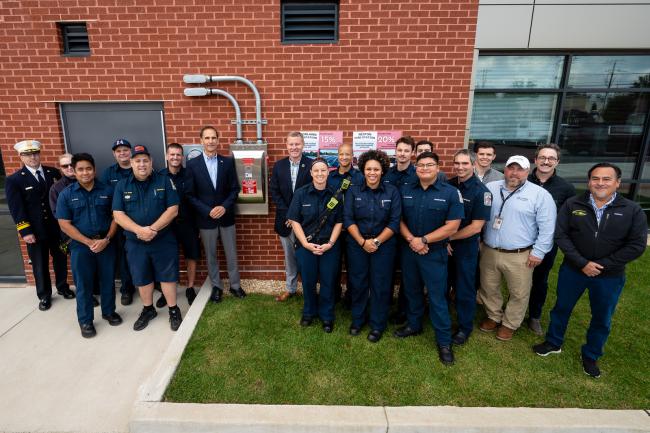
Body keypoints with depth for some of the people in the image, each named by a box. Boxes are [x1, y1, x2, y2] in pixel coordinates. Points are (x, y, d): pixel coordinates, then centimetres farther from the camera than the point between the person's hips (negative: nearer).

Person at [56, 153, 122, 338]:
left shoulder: (107, 191, 1)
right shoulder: (66, 195, -2)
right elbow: (65, 224, -6)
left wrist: (106, 239, -11)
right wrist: (89, 242, -13)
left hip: (106, 243, 1)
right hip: (81, 246, -1)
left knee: (107, 280, 12)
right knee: (83, 285, 9)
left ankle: (109, 312, 31)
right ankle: (85, 320, 24)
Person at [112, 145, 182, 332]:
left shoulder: (164, 181, -3)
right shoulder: (122, 186, 2)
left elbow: (173, 210, -9)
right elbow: (118, 215, -5)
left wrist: (153, 229, -18)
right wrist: (140, 230, -19)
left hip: (164, 240, -2)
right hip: (135, 243, 2)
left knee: (167, 276, 6)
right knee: (142, 278, 14)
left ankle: (173, 310, 21)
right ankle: (148, 309, 33)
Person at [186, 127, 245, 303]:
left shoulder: (228, 162, 0)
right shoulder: (192, 164, -3)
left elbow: (235, 189, 0)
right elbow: (190, 194, -5)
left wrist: (224, 207, -14)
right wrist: (208, 211, -15)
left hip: (226, 216, 1)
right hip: (205, 218, -1)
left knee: (231, 254, 11)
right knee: (211, 255, 12)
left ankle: (235, 285, 27)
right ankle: (216, 286, 29)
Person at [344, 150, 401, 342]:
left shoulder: (392, 192, -3)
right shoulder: (353, 191, -1)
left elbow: (394, 222, -6)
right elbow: (348, 219, -5)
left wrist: (377, 241, -14)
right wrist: (363, 242, -15)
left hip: (384, 245, -1)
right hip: (357, 244, 1)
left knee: (380, 285, 7)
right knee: (357, 283, 10)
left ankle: (378, 325, 25)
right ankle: (357, 319, 31)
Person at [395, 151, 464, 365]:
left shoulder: (450, 192, -8)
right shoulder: (405, 190, 4)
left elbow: (452, 226, -12)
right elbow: (399, 219, 5)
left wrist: (424, 240, -16)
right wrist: (411, 239, -13)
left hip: (435, 253, -4)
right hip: (408, 250, 4)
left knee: (437, 297, 2)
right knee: (412, 290, 17)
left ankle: (444, 341, 17)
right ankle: (414, 325, 38)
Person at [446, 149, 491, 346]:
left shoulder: (481, 191, -13)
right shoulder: (448, 186, -1)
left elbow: (476, 227, -16)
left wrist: (449, 237, -12)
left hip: (466, 247, -4)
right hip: (443, 245, 4)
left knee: (464, 289, 9)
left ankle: (465, 327, 29)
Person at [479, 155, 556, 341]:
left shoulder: (540, 195, -6)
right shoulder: (490, 188, 3)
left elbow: (547, 228, -6)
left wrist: (538, 252, -9)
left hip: (520, 256, -3)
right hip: (489, 251, 3)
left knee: (518, 293, 10)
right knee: (488, 288, 16)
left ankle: (510, 324, 31)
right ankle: (494, 316, 38)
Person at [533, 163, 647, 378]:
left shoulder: (633, 210, -8)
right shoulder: (572, 204, -7)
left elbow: (637, 245, -10)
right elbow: (561, 235, -10)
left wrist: (602, 265, -17)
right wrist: (582, 263, -19)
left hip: (610, 276, 0)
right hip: (573, 270, 0)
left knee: (602, 319, 16)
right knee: (561, 308, 16)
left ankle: (591, 356, 39)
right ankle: (554, 343, 39)